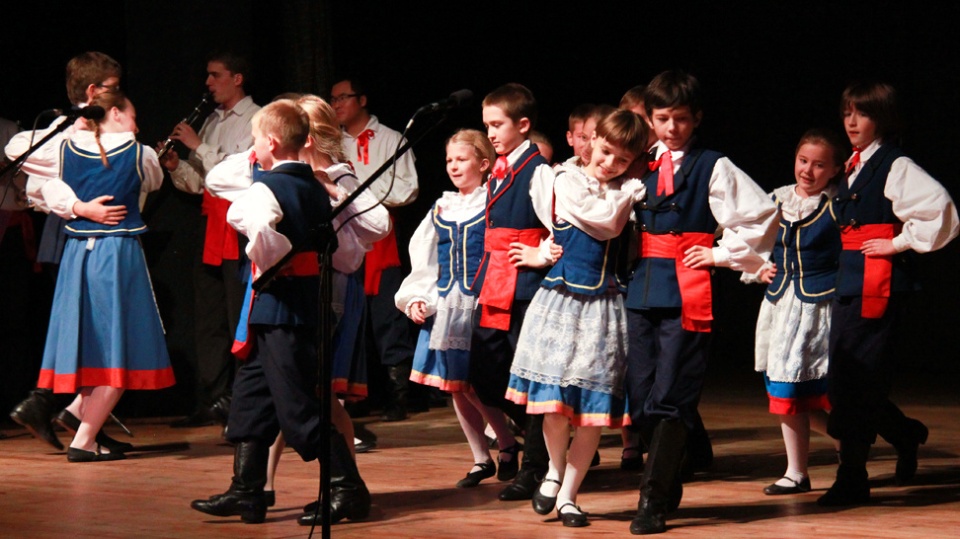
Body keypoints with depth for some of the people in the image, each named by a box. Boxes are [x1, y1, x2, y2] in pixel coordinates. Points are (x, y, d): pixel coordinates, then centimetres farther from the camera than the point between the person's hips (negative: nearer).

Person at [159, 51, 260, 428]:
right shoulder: (212, 122, 19)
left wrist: (198, 146, -12)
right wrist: (176, 167, 0)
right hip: (212, 221, 8)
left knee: (241, 319, -8)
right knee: (208, 317, 8)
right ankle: (212, 401, 13)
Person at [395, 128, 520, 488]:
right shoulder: (441, 209, 13)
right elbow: (423, 258, 15)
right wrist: (415, 298, 4)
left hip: (480, 303, -6)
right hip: (444, 304, 6)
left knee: (475, 385, -9)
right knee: (455, 387, 8)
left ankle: (508, 446, 13)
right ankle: (481, 459, 20)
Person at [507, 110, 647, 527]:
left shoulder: (625, 193, 11)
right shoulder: (568, 181, 0)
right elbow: (606, 223, -11)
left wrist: (635, 184, -2)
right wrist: (631, 194, 0)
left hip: (605, 305, 3)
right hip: (564, 299, -3)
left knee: (594, 408, 1)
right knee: (556, 398, -5)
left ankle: (567, 495, 12)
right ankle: (555, 469, 23)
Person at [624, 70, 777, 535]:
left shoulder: (714, 167, -1)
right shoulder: (641, 167, 14)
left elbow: (762, 215, -4)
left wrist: (722, 254, -4)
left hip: (687, 294, -6)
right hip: (642, 288, 6)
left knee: (670, 397, -10)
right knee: (640, 397, 5)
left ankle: (653, 501, -11)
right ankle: (668, 486, 20)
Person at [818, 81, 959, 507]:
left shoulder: (896, 166, -10)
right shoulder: (853, 168, 16)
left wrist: (900, 243, -15)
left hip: (879, 283, -9)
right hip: (849, 280, 9)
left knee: (854, 381, -9)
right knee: (841, 381, 9)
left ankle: (852, 479, -2)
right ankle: (905, 435, 30)